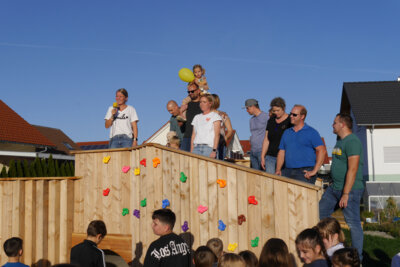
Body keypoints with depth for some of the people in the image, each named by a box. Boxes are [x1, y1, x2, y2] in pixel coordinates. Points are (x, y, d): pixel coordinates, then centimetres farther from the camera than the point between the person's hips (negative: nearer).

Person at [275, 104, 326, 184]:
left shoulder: (311, 132, 2)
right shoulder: (286, 133, 18)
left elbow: (322, 151, -7)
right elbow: (281, 153, 17)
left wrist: (314, 171, -14)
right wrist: (278, 170, 3)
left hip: (305, 172, -4)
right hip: (287, 171, 4)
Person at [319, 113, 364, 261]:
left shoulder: (352, 141, -16)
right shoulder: (340, 140, 15)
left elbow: (352, 169, -22)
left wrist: (345, 194, -24)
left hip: (350, 189, -10)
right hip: (334, 187, 10)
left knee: (353, 223, -5)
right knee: (320, 215, 14)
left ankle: (357, 258, 5)